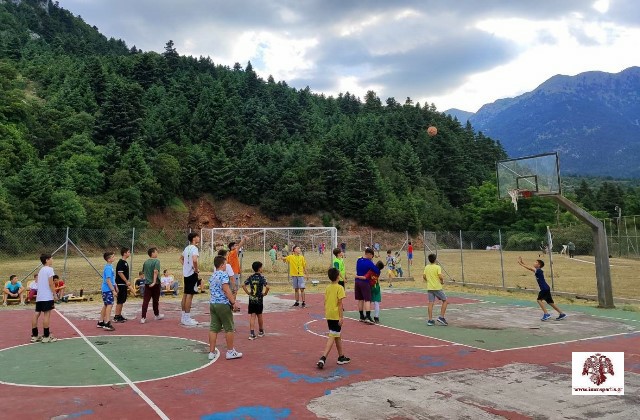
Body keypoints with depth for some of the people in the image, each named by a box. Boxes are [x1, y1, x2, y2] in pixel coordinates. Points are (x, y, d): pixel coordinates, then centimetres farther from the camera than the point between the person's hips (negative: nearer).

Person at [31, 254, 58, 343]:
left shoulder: (41, 270, 19)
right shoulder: (49, 269, -7)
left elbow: (41, 283, 19)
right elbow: (50, 283, -13)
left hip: (39, 296, 8)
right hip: (47, 296, -8)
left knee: (37, 314, 8)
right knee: (46, 314, -6)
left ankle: (34, 336, 12)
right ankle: (46, 336, -4)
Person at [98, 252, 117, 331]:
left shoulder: (110, 266, 10)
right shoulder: (108, 268, -18)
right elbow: (108, 280, -21)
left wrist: (115, 287, 24)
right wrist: (113, 290, -19)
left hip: (106, 289, 10)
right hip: (108, 289, -10)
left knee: (106, 305, 16)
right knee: (109, 305, -9)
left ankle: (101, 322, 25)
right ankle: (107, 324, -8)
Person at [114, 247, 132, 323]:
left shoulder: (125, 262, 14)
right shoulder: (121, 262, -15)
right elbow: (120, 273, -21)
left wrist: (127, 284, 20)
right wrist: (127, 281, -19)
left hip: (124, 284, 10)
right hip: (120, 284, -10)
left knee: (122, 301, 14)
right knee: (119, 301, -5)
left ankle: (119, 315, 21)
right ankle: (116, 317, 0)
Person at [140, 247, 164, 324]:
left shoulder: (146, 262, 7)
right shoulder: (156, 261, -11)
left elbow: (144, 271, 18)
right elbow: (155, 271, -24)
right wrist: (154, 282, -26)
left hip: (147, 283, 4)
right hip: (155, 284, -4)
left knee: (145, 301, 0)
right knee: (155, 300, 12)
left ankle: (143, 318, -8)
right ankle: (157, 315, 28)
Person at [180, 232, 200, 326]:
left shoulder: (187, 248, 13)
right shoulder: (194, 248, -15)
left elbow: (181, 258, 27)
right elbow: (194, 260, -32)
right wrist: (196, 269, -18)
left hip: (186, 273, 9)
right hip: (192, 274, -9)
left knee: (185, 294, 13)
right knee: (190, 295, -5)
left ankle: (184, 317, 21)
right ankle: (187, 319, -2)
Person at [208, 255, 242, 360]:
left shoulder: (212, 276, 15)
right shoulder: (223, 275, -12)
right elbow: (226, 289, -20)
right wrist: (233, 302, -16)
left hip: (212, 303, 8)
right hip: (223, 304, -8)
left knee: (213, 328, 8)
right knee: (229, 328, 3)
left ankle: (212, 352, 10)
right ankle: (230, 352, 10)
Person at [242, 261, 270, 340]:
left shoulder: (251, 277, 2)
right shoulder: (261, 277, -10)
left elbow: (243, 285, -1)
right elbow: (267, 287, -22)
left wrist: (248, 292, 7)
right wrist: (265, 293, -6)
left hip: (251, 299, 2)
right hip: (259, 299, -2)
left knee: (252, 316, 1)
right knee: (259, 315, 14)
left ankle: (252, 333, -9)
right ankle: (261, 331, 31)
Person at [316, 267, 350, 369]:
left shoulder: (327, 288, 7)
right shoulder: (339, 288, -12)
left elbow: (325, 302, 10)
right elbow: (340, 303, -15)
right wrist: (341, 317, -13)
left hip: (328, 316, 7)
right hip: (336, 316, -7)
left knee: (337, 336, 19)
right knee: (332, 337, -5)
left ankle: (341, 357, 30)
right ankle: (323, 358, -15)